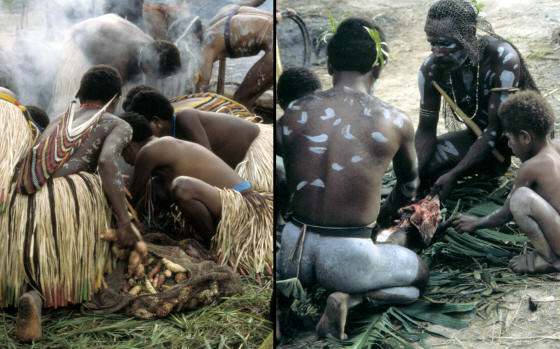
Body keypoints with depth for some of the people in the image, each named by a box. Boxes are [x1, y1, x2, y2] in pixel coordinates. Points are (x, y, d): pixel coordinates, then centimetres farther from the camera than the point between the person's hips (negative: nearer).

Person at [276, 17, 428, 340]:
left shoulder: (294, 113, -1)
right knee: (421, 274, 27)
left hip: (295, 248, 3)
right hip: (349, 255, -2)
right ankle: (351, 297, -3)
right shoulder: (396, 122, -4)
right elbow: (409, 184, 16)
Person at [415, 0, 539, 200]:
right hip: (481, 134, 4)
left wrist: (454, 175, -37)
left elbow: (495, 129, -30)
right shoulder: (431, 69, -18)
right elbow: (426, 130, -9)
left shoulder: (502, 57, -31)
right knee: (423, 165, -17)